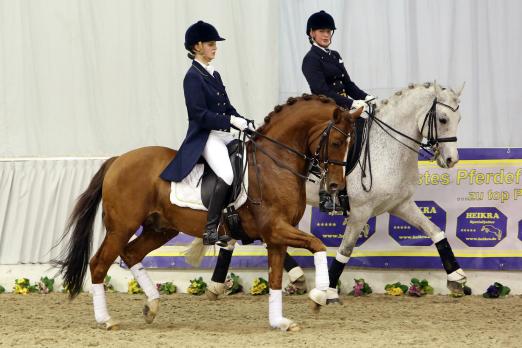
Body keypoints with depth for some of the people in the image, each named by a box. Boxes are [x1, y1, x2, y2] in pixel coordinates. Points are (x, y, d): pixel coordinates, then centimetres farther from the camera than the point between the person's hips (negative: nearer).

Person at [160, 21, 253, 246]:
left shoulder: (214, 75, 17)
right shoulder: (193, 77, -8)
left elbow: (226, 107, 18)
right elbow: (199, 114, -16)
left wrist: (245, 123, 2)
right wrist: (231, 120, -21)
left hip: (223, 134, 9)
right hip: (204, 137, -9)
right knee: (228, 174, -30)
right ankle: (210, 231, -28)